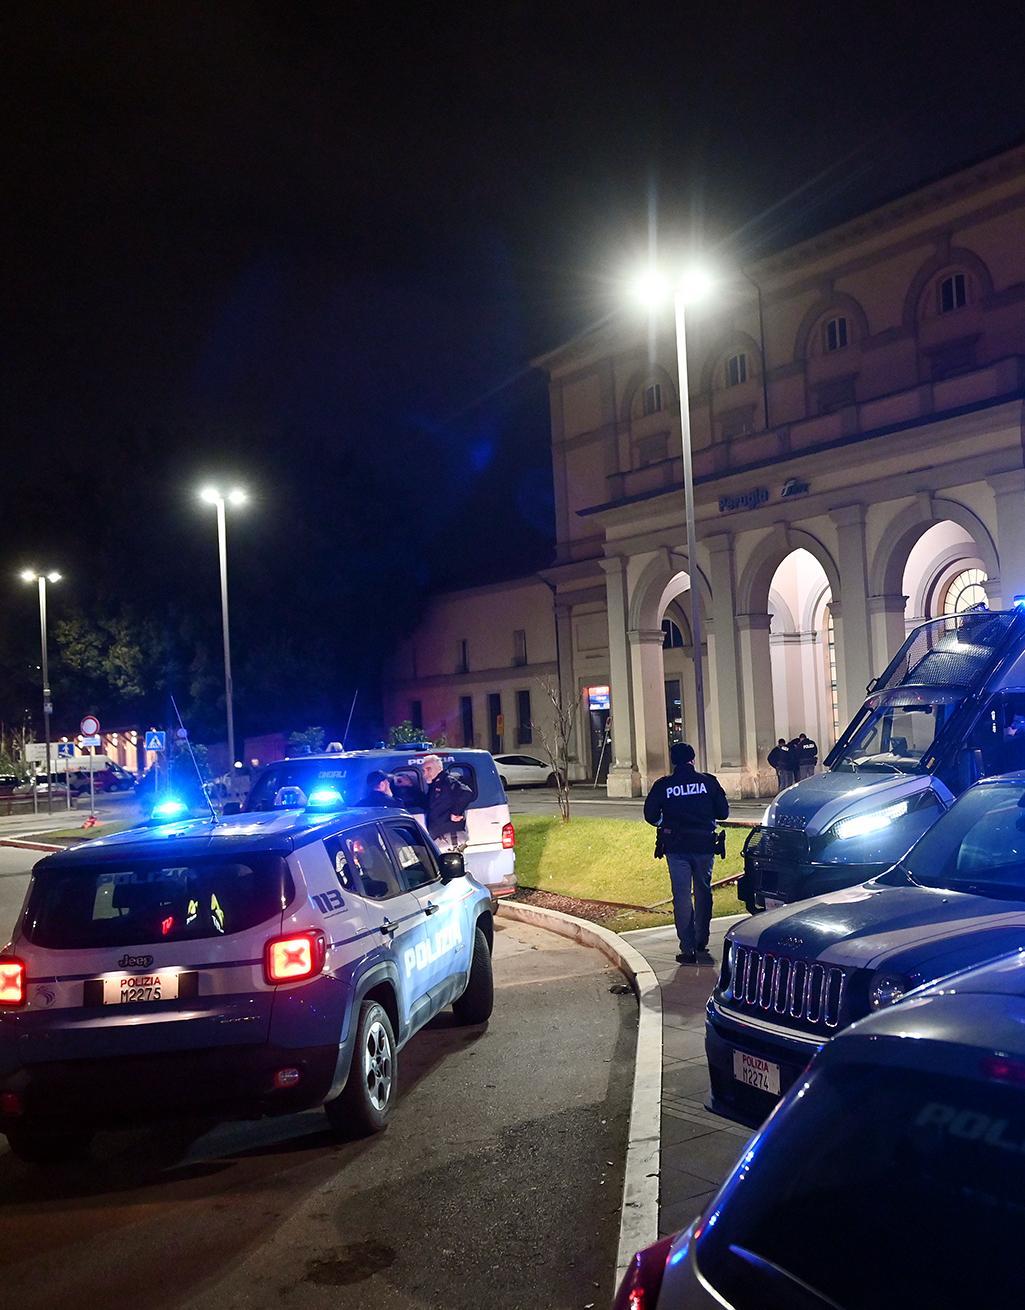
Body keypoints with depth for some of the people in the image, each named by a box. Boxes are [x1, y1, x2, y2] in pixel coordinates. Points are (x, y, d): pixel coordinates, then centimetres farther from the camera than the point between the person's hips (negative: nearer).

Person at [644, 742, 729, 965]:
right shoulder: (708, 781, -3)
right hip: (704, 845, 1)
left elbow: (650, 815, -4)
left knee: (682, 896, 0)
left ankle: (688, 948, -4)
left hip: (676, 847, -1)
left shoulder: (663, 785, -4)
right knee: (703, 891, 19)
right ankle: (702, 939, 29)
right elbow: (723, 812, 2)